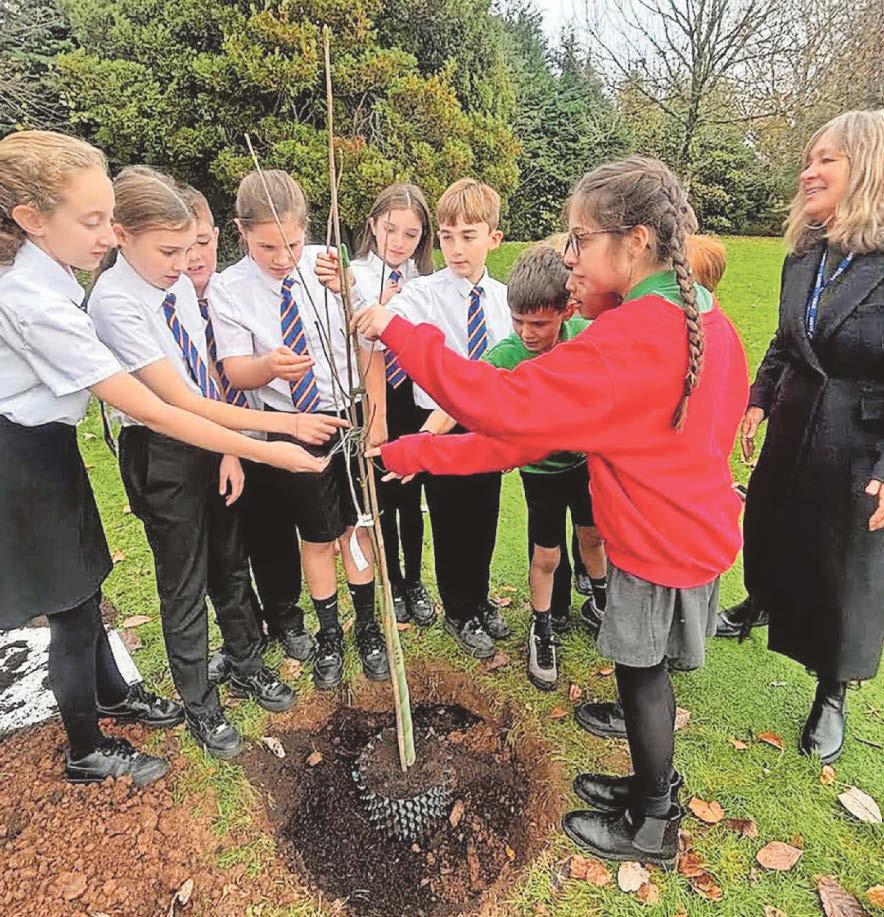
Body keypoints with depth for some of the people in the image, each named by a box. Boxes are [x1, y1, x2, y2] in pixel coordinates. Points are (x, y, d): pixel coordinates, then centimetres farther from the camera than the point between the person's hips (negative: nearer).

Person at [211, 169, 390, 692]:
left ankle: (369, 628, 34)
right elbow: (236, 371, -15)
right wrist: (269, 366, -39)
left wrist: (377, 416, -5)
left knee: (357, 526, 13)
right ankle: (329, 636, 35)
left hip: (349, 417, 1)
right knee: (317, 538, 12)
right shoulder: (228, 291, -10)